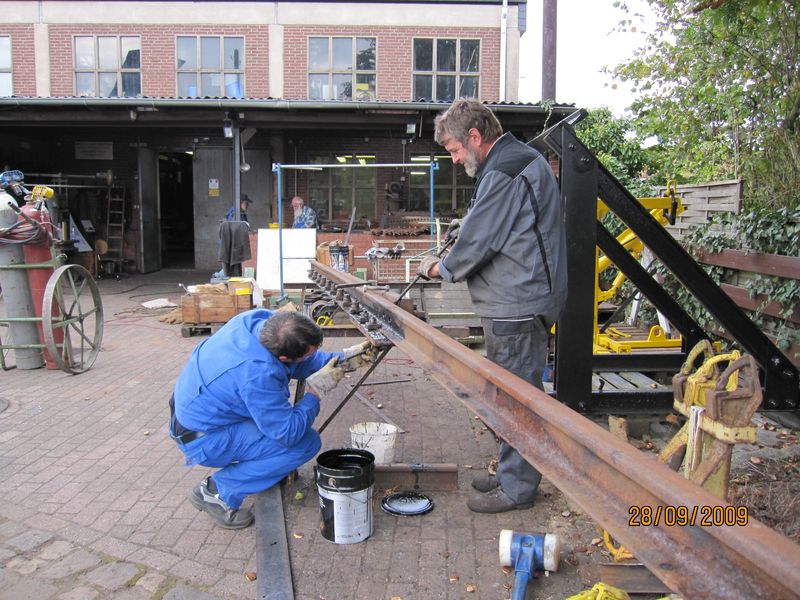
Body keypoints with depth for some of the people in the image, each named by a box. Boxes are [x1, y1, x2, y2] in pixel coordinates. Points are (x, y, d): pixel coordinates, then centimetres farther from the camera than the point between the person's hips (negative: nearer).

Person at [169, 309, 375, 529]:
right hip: (204, 440, -9)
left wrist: (344, 359, -3)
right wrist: (316, 390, -18)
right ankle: (217, 492, -5)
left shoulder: (261, 319, -12)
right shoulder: (258, 375, -36)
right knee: (307, 443, -15)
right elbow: (289, 435, -25)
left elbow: (299, 364, 6)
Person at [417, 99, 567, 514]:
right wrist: (468, 226, 12)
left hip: (516, 306, -11)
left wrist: (441, 268, -2)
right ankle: (512, 473, 32)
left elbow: (479, 242, -18)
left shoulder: (503, 172, -18)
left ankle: (516, 488, 13)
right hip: (522, 299, 11)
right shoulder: (522, 159, 17)